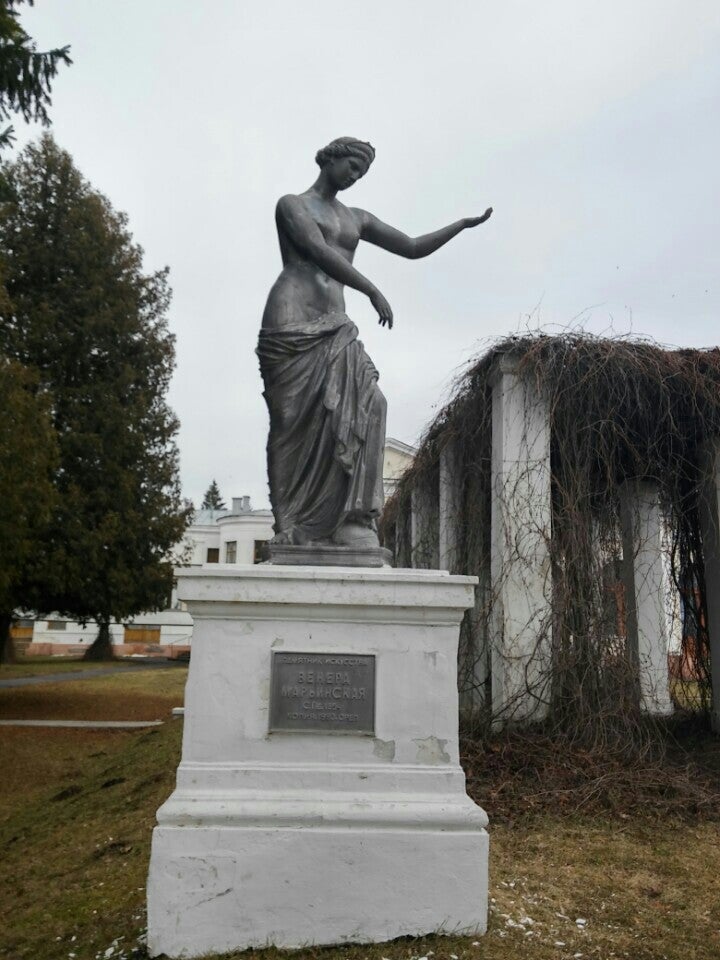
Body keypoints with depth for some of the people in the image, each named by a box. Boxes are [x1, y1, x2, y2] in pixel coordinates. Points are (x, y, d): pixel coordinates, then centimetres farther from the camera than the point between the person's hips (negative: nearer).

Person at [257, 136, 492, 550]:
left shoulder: (357, 218, 28)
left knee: (364, 405, -15)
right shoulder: (293, 204, 8)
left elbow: (413, 247, 26)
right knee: (296, 423, -10)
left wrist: (463, 224, 16)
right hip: (294, 323, -6)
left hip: (337, 329, 6)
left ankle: (350, 519, -17)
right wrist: (373, 290, -21)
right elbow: (319, 252, -10)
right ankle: (291, 529, -6)